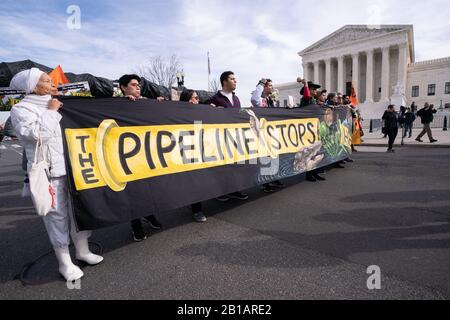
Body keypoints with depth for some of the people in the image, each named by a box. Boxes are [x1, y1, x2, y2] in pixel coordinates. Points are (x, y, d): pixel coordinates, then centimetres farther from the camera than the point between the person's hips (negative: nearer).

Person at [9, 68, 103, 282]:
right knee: (57, 214, -1)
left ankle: (82, 250, 27)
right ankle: (64, 262, 13)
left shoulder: (57, 105, 18)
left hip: (73, 167, 6)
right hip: (49, 171, -6)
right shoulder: (21, 109, -1)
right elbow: (36, 133, -18)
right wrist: (51, 112, -8)